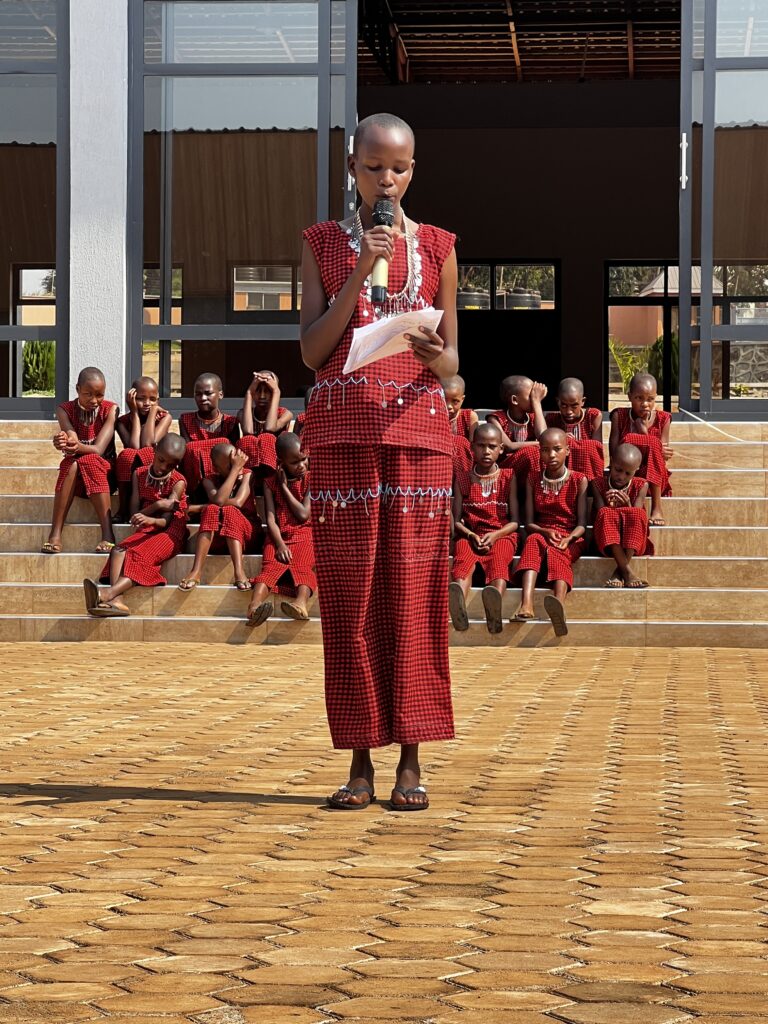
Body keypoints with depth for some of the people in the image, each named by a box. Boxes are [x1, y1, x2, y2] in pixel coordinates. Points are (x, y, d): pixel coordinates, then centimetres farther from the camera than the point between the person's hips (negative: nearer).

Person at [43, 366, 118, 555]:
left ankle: (107, 535, -44)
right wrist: (66, 442, -47)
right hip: (75, 475, 1)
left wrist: (79, 447, -43)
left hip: (104, 471, -1)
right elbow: (71, 438, -21)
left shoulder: (110, 409, -7)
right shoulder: (65, 410, -2)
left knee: (90, 461, -35)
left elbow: (99, 449, -20)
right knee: (71, 464, -33)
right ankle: (55, 534, -40)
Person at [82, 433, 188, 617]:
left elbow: (166, 521, -12)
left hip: (169, 532, -5)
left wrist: (150, 520, -34)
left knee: (142, 555, -33)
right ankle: (116, 599, -50)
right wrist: (156, 506, -15)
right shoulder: (140, 474, 9)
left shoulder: (178, 481, -3)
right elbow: (134, 513, 2)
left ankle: (106, 594, -55)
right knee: (119, 550, -27)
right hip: (146, 531, 5)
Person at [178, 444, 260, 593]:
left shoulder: (247, 475, -4)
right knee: (211, 510, -30)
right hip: (217, 533, 1)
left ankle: (239, 570, -48)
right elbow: (218, 500, -23)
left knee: (228, 511, -32)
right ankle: (196, 571, -43)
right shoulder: (210, 480, -1)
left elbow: (238, 502, -22)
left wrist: (198, 507, -17)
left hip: (247, 532, -1)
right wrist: (235, 469, -21)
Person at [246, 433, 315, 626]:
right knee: (271, 566, -27)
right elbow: (270, 518, 0)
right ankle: (256, 605, -56)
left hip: (303, 533, 0)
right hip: (278, 535, 0)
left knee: (303, 566, -29)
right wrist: (280, 544, -17)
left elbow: (304, 514, -4)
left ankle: (301, 603, -61)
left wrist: (285, 487, 0)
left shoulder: (310, 480, 7)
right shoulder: (271, 482, 9)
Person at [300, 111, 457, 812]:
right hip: (344, 431, 0)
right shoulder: (324, 244, 10)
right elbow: (313, 351, 1)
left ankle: (411, 760, -1)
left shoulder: (436, 247, 11)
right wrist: (361, 270, -7)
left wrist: (434, 355, -14)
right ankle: (361, 759, 2)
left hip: (418, 431, 0)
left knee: (413, 590, -4)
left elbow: (450, 363, 10)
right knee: (349, 592, -2)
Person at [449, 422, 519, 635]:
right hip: (469, 535, 0)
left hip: (501, 535, 0)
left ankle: (495, 602, -73)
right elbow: (456, 520, 10)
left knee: (498, 561, -37)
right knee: (464, 559, -36)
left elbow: (514, 521, 6)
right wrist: (470, 535, -12)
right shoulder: (462, 478, 14)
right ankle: (458, 602, -71)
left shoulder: (508, 477, 11)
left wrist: (494, 535, -13)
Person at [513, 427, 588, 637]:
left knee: (557, 553, -38)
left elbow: (582, 524, -1)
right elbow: (529, 523, 8)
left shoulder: (579, 480, 5)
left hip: (571, 539, -2)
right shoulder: (533, 480, 12)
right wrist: (546, 531, -14)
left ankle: (559, 602, -70)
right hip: (541, 533, 2)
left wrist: (568, 538, -22)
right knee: (533, 541, -35)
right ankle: (526, 604, -58)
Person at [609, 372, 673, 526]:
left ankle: (656, 508, -35)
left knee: (654, 445, -28)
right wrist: (654, 450, -18)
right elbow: (613, 454, -9)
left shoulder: (662, 419, 3)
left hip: (654, 481, 1)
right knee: (629, 440, -27)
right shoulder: (619, 417, 1)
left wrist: (644, 431, -14)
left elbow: (662, 459, -3)